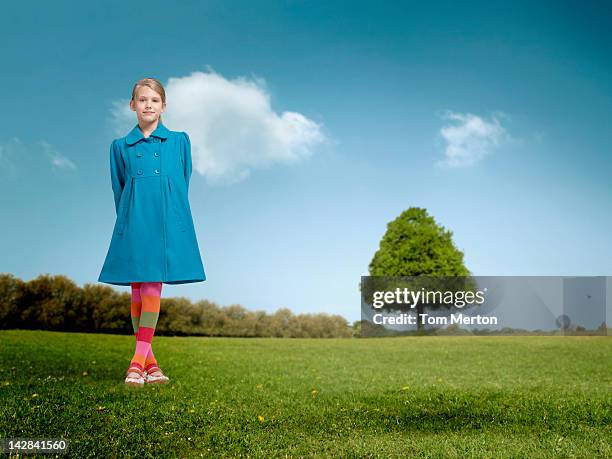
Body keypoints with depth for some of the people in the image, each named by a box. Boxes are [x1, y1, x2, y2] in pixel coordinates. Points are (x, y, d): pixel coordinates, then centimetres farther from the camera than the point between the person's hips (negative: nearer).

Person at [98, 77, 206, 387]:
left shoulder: (179, 141, 9)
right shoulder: (121, 146, 11)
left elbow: (183, 184, 13)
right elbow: (118, 190, 14)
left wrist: (169, 216, 10)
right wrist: (128, 220, 9)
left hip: (167, 222, -1)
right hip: (134, 223, 1)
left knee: (153, 287, -8)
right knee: (138, 289, 1)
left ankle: (139, 360, -9)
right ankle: (148, 361, 8)